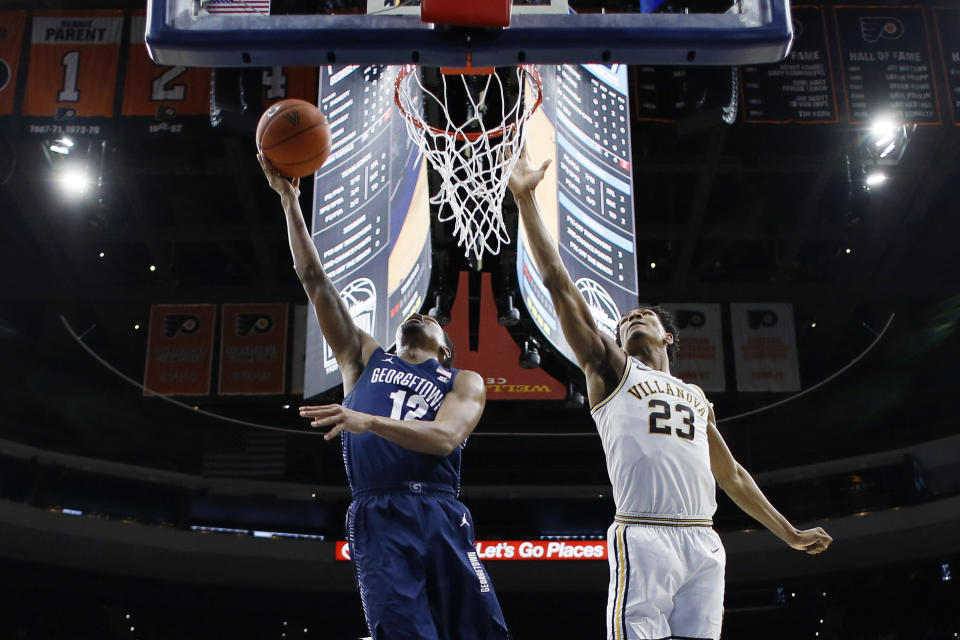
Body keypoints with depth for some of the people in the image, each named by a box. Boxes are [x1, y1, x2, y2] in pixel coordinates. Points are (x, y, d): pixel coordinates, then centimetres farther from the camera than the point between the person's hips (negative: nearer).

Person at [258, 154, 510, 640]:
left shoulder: (465, 382, 18)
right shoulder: (365, 358, 25)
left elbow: (445, 437, -5)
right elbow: (314, 280, 21)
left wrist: (367, 420, -19)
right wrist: (289, 199, 18)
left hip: (440, 514, 0)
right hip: (376, 518, 0)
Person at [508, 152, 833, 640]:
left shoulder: (696, 398, 29)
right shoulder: (611, 369, 15)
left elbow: (732, 474, 33)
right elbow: (558, 284, 8)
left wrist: (788, 533, 32)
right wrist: (525, 200, 4)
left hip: (704, 544, 5)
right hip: (644, 539, -5)